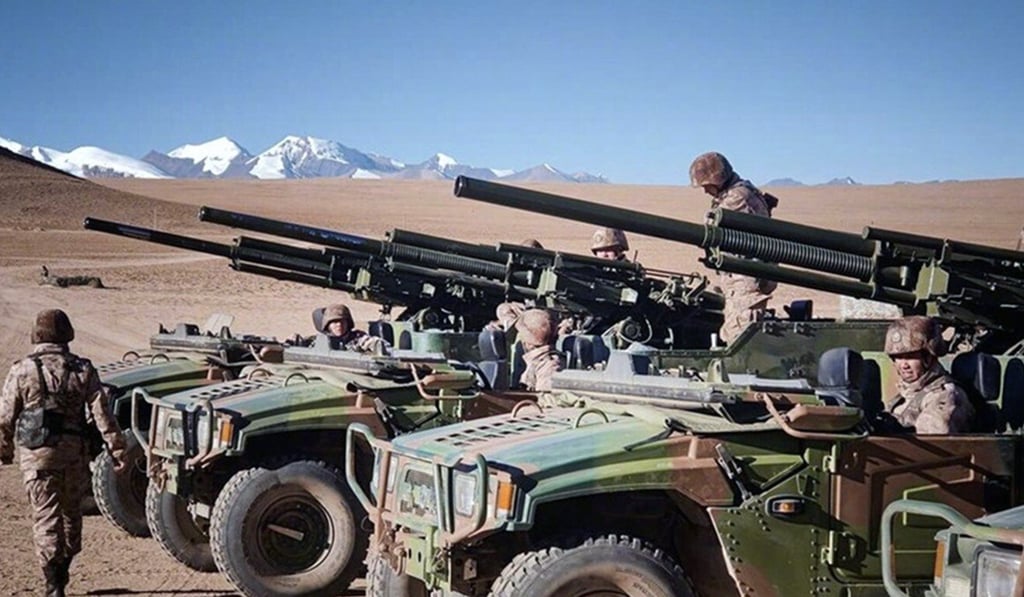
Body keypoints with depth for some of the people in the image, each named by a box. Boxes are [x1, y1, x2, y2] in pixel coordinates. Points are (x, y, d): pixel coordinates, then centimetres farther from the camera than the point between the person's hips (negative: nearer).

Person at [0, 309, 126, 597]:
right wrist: (117, 449, -3)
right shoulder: (83, 370, -1)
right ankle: (62, 570, 34)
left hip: (37, 454, -2)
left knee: (46, 516, 2)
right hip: (74, 452, 2)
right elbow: (102, 413, -6)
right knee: (71, 511, 20)